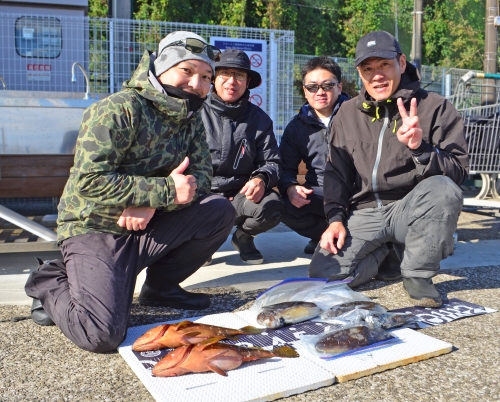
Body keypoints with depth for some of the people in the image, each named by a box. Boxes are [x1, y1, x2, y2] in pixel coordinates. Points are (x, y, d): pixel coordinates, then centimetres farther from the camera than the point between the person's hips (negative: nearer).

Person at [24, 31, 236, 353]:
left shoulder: (191, 119, 6)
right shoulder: (118, 110, -17)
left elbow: (202, 178, -2)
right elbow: (89, 180, -26)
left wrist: (151, 203, -21)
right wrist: (165, 190, -26)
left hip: (148, 227, 7)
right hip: (96, 229, -7)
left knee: (221, 211, -11)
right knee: (101, 335, -23)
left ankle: (160, 286, 6)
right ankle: (52, 284, 9)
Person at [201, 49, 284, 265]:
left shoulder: (259, 118, 6)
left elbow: (272, 163, 6)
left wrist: (261, 179, -18)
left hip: (242, 193, 2)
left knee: (272, 207, -30)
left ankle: (243, 236, 9)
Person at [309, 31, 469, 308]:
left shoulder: (435, 107, -5)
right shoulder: (348, 114, 7)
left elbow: (458, 170, -12)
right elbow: (336, 173, 11)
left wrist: (420, 148, -30)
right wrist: (335, 217, -2)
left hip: (410, 209, -2)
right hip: (364, 213, 2)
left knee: (443, 188, -35)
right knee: (323, 273, -19)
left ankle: (417, 274, -12)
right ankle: (386, 252, 11)